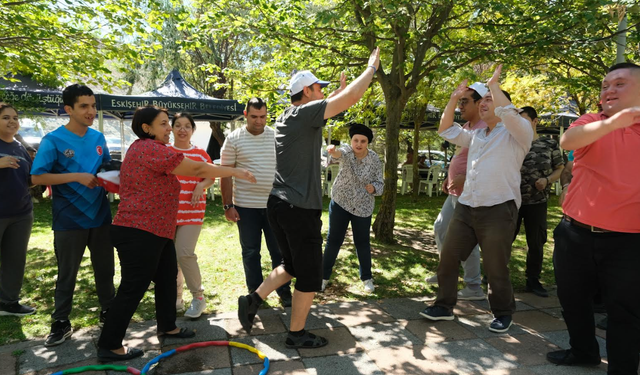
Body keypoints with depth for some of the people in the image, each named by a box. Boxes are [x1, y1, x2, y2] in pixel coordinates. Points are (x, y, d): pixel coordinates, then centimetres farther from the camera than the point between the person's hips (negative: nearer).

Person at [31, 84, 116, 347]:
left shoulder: (98, 138, 5)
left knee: (105, 268, 16)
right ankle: (61, 323, 24)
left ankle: (108, 311, 34)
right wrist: (78, 177, -24)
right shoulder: (53, 140, -11)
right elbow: (37, 177, -15)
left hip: (100, 216, 5)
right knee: (67, 274, 8)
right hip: (69, 220, -4)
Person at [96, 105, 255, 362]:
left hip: (156, 230, 11)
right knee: (133, 288, -3)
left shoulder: (147, 148, 17)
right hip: (139, 231, -11)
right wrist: (235, 172, -12)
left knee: (167, 278, 18)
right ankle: (109, 347, 8)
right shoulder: (150, 148, -17)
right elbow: (196, 169, -18)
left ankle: (167, 326, 33)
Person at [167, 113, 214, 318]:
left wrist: (201, 186, -11)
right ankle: (175, 298, 24)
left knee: (185, 253, -12)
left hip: (192, 212, -2)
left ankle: (198, 298, 6)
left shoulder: (201, 154, 3)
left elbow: (210, 178, 10)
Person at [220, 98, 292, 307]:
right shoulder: (233, 139, -2)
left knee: (279, 251, 8)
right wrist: (228, 206, -5)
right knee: (250, 252, 10)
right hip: (246, 206, -1)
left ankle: (284, 291, 21)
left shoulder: (278, 137, 3)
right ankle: (255, 292, 24)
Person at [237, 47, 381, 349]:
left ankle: (253, 299, 19)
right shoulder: (305, 113, -12)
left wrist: (341, 87, 38)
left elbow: (330, 103, 34)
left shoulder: (287, 118, 15)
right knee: (310, 277, 7)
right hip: (300, 209, -9)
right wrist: (372, 67, 0)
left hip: (278, 205, 9)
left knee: (292, 266, 25)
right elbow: (351, 98, -15)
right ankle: (297, 334, 20)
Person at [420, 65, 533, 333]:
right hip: (466, 207, 7)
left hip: (498, 210, -7)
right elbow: (447, 130, 24)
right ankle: (444, 306, 22)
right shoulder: (476, 135, 20)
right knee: (447, 258, 8)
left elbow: (507, 111, -22)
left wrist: (494, 83, -8)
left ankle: (503, 313, 26)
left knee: (496, 268, 3)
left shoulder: (517, 132, -2)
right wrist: (454, 98, 18)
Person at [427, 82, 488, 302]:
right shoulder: (466, 127, 13)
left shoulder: (484, 129, -18)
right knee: (440, 229, 18)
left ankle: (474, 288, 12)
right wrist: (450, 177, 14)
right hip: (455, 193, 10)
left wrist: (465, 178, -28)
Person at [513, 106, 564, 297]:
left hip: (537, 202, 0)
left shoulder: (550, 144, 2)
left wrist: (547, 180, -12)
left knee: (536, 242, 8)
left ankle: (533, 280, 23)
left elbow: (560, 169, 6)